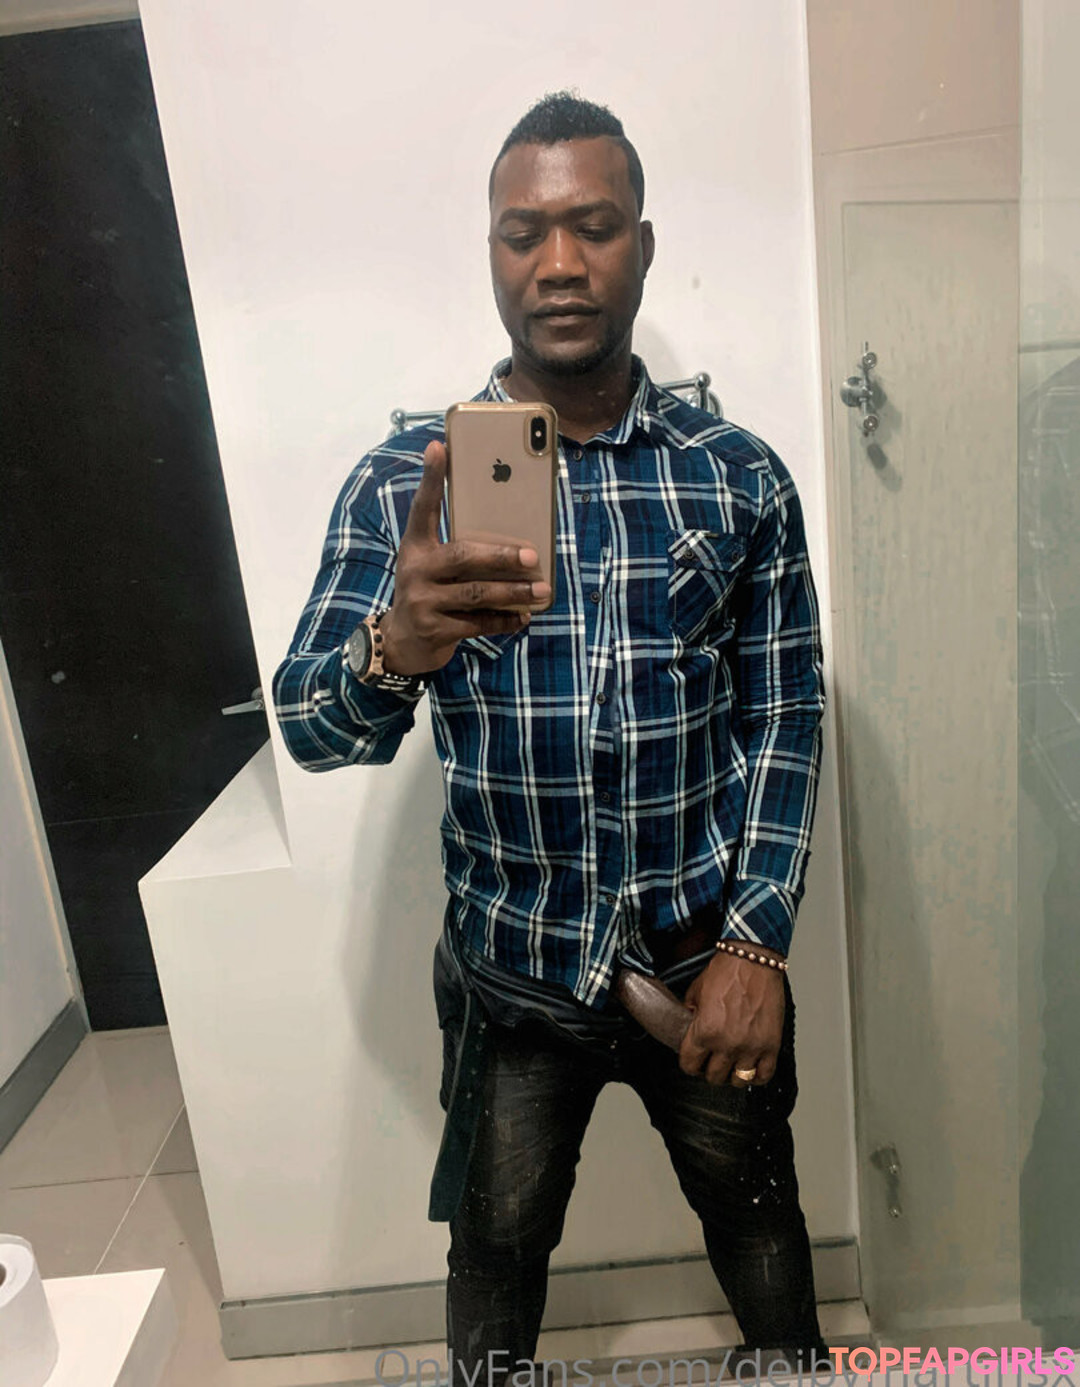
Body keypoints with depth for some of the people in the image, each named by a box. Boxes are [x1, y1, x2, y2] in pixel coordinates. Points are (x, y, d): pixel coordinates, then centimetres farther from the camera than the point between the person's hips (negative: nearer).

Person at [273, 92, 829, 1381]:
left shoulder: (741, 478, -6)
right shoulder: (402, 482, -9)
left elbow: (783, 719, -3)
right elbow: (310, 727, -14)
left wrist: (755, 941, -10)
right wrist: (394, 647, -37)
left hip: (707, 953, 2)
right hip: (513, 968, -1)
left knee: (756, 1214, 25)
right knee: (496, 1245, 20)